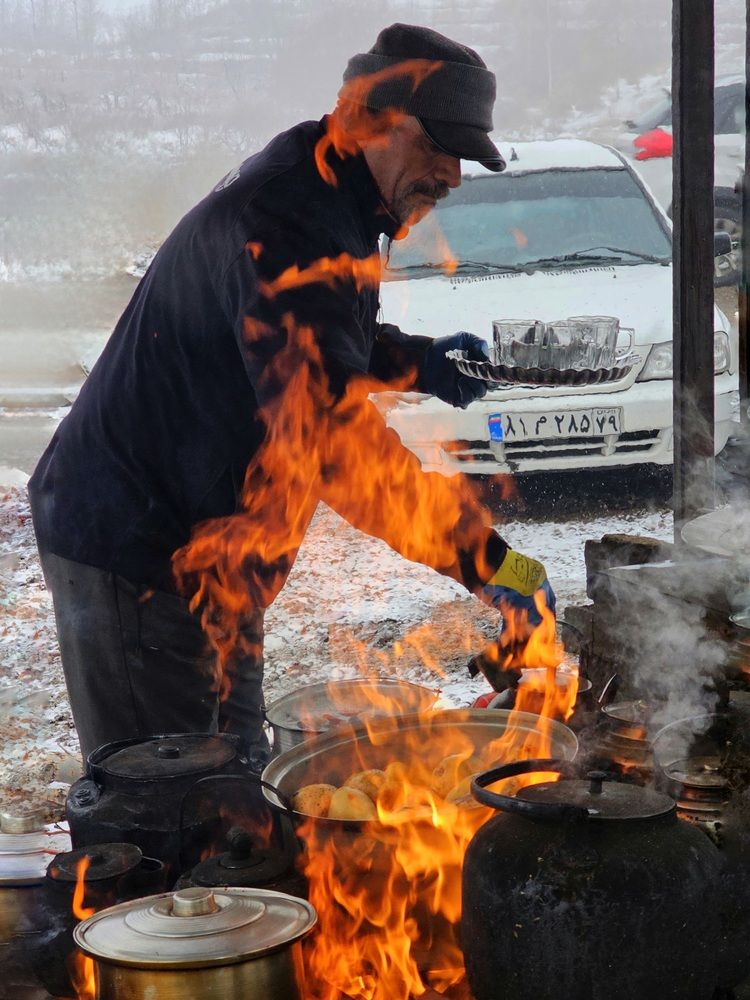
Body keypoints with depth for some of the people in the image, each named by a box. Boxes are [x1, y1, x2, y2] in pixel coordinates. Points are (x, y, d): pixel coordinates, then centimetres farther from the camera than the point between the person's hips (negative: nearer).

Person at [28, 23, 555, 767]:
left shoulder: (323, 202, 10)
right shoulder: (282, 220, -24)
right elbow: (329, 429, -33)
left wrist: (418, 364, 11)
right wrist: (476, 554, -33)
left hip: (205, 551, 11)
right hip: (139, 549, -11)